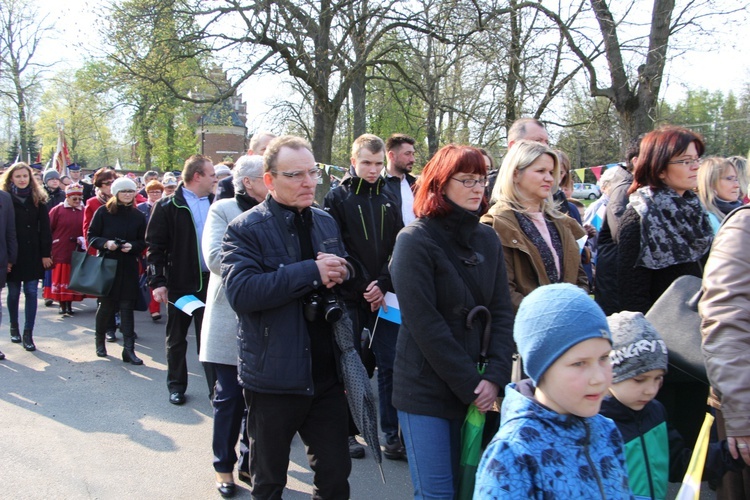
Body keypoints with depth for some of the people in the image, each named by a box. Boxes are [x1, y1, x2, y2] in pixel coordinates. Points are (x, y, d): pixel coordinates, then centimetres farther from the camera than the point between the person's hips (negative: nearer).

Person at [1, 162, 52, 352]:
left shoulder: (38, 200, 4)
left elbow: (44, 229, 3)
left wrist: (46, 254, -3)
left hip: (33, 255, 1)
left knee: (31, 293, -1)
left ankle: (28, 334, 4)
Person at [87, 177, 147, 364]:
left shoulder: (138, 216, 5)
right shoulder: (103, 212, -2)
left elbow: (143, 242, 8)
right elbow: (91, 237, -1)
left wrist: (132, 246, -13)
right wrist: (105, 243, -19)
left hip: (129, 267, 2)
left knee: (127, 307, -2)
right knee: (106, 305, 5)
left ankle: (128, 349, -2)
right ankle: (100, 340, 30)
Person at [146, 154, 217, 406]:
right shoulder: (168, 206, -7)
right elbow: (155, 246, -8)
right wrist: (157, 282, -13)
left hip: (210, 281, 3)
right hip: (180, 283, -3)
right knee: (176, 338, 12)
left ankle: (216, 387, 15)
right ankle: (176, 385, 27)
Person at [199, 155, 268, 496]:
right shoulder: (223, 210, -4)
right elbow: (215, 258, -17)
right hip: (230, 321, -3)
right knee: (230, 395, 5)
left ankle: (249, 463, 25)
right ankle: (224, 465, 22)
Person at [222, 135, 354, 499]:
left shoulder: (326, 223, 9)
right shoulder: (246, 229, -10)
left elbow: (346, 273, 17)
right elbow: (240, 292, -25)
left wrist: (341, 274, -8)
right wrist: (312, 272, -26)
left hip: (327, 373, 5)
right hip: (274, 378, -4)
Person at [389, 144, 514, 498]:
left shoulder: (487, 239, 7)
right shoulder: (415, 240, -10)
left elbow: (502, 312, 4)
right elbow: (424, 323, -15)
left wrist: (495, 376, -10)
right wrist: (470, 384, -15)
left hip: (477, 389, 5)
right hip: (426, 388, -5)